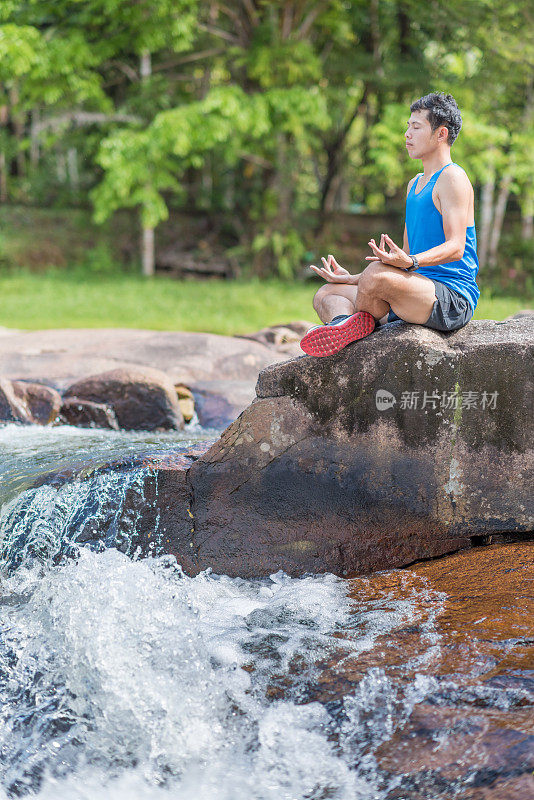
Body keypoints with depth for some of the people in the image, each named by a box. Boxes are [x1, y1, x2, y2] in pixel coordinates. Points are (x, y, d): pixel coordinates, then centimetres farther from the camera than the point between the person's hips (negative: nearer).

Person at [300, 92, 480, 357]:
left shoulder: (452, 177, -6)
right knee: (326, 295, 3)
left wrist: (409, 262, -36)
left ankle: (351, 326, -10)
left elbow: (455, 248, -18)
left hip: (454, 299, -10)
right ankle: (349, 322, -31)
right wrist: (351, 279, 18)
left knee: (377, 273, -36)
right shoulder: (415, 184, 25)